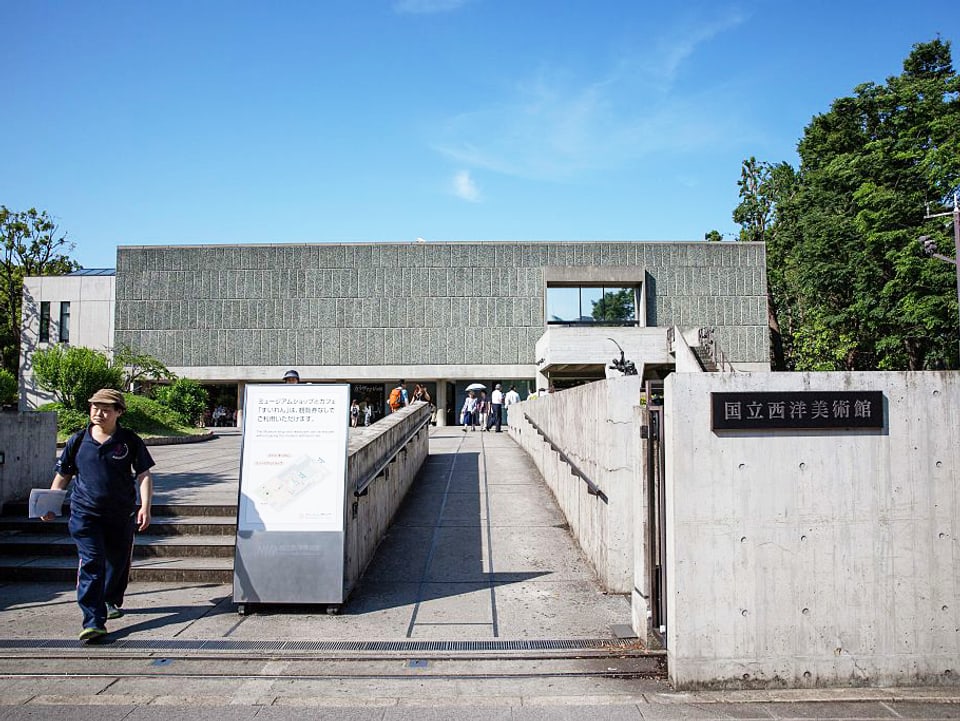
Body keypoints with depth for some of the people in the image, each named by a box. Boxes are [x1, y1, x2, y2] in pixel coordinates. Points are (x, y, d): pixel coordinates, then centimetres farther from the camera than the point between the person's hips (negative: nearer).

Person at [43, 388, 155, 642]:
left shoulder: (130, 441, -3)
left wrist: (145, 507, -13)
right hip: (85, 513, 0)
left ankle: (112, 602, 42)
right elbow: (62, 475, 12)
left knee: (118, 562, 15)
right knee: (91, 564, -11)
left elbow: (144, 475, -3)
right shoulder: (78, 440, 2)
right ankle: (93, 621, -10)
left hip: (121, 515, 1)